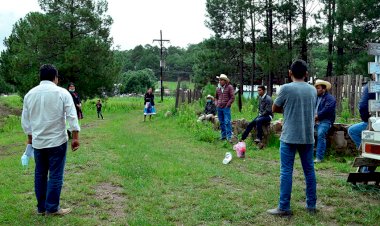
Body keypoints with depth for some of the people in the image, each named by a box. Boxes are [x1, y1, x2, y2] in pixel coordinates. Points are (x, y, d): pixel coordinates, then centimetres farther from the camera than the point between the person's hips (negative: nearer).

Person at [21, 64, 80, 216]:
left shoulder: (30, 94, 5)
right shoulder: (62, 93, -7)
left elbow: (25, 120, 12)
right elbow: (72, 117, -11)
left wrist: (30, 138, 24)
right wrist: (75, 137, -5)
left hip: (37, 141, 4)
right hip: (57, 141, -4)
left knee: (40, 174, 14)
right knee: (55, 175, 3)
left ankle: (41, 207, 21)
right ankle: (52, 208, 8)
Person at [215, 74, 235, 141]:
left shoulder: (229, 87, -4)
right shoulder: (218, 88, 11)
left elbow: (232, 97, -7)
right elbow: (216, 97, 26)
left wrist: (227, 105, -10)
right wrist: (216, 104, 11)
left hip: (226, 108, -5)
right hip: (219, 108, 5)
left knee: (227, 122, -11)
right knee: (221, 122, 10)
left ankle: (229, 136, -9)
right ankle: (223, 135, 19)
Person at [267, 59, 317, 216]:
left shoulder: (286, 88, -8)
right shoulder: (313, 90, 8)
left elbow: (274, 109, 1)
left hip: (289, 137, -5)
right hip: (308, 137, 5)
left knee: (286, 172, -1)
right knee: (309, 170, 12)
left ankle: (284, 208, 1)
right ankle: (311, 205, 20)